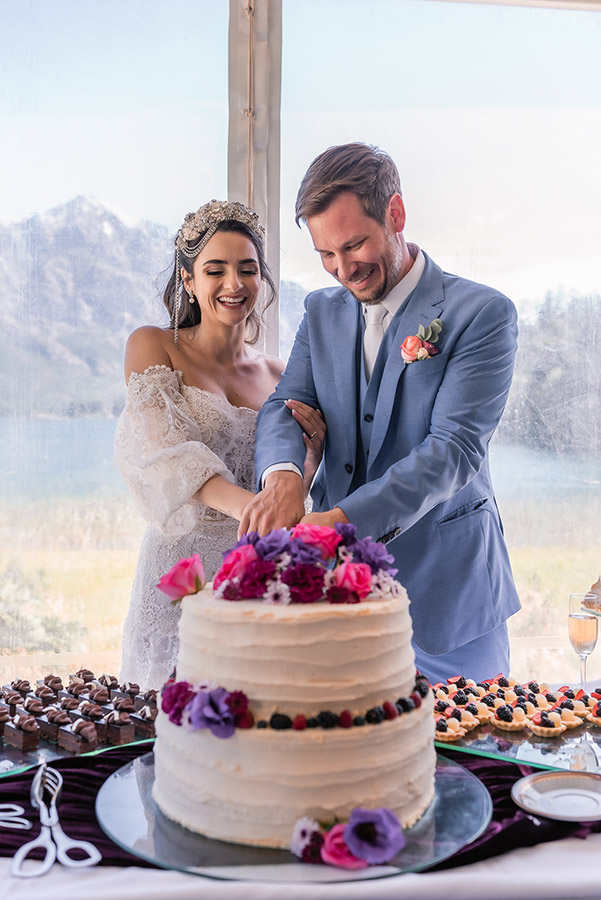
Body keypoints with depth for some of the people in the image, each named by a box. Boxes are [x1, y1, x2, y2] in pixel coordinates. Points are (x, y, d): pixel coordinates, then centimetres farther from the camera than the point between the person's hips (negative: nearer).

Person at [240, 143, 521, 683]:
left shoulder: (483, 314, -9)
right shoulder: (321, 312, 9)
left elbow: (455, 447, -18)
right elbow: (286, 406, 0)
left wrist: (344, 518, -30)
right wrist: (282, 475, -24)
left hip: (447, 584, -4)